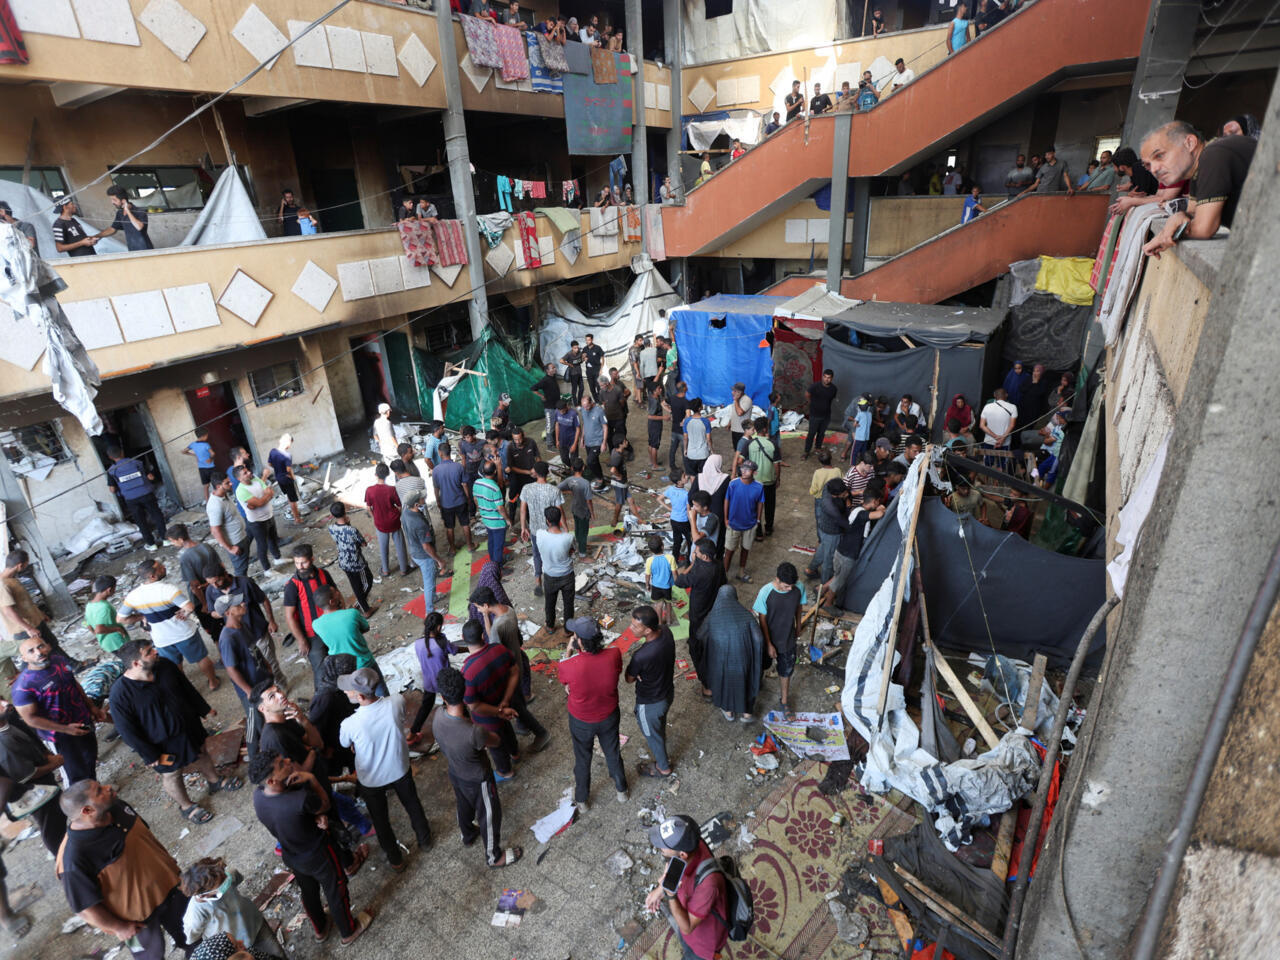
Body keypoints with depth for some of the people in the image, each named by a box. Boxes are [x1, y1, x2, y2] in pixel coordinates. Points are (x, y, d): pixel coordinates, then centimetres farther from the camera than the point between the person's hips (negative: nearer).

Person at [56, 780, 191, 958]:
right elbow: (84, 905, -22)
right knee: (152, 951, 22)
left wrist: (169, 863, 10)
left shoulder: (117, 807, -17)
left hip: (165, 881, 6)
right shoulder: (75, 859, -35)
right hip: (136, 914, -6)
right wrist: (119, 927, -12)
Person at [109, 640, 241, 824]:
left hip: (189, 726, 5)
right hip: (162, 744, -5)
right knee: (171, 775, 18)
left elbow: (187, 688, 2)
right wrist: (150, 756, -13)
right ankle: (186, 807, 44)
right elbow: (127, 731, -19)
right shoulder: (120, 694, -30)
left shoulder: (165, 666, -15)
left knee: (203, 754, 26)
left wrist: (205, 709, 13)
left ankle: (215, 781, 53)